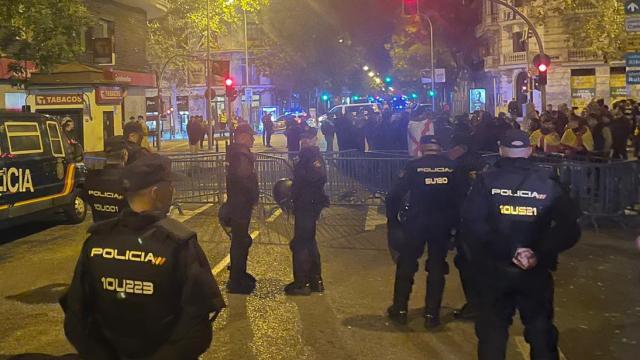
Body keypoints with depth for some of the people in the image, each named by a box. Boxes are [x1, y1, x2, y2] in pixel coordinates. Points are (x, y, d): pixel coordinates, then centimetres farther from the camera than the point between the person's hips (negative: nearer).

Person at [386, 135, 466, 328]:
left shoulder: (414, 166, -6)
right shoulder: (453, 167, -2)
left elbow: (395, 195, -8)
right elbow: (461, 197, -1)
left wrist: (392, 220, 2)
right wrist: (455, 222, 8)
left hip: (416, 224, -1)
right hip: (443, 225, 2)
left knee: (406, 265, 13)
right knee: (437, 267, 12)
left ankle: (400, 309, 20)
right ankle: (432, 314, 15)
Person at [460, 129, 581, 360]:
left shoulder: (486, 181, -6)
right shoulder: (548, 183, -3)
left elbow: (472, 226, -19)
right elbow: (569, 228, -14)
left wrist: (508, 251, -18)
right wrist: (541, 253, -15)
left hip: (494, 270, -1)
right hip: (536, 272, 1)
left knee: (492, 333, 14)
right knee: (542, 333, 18)